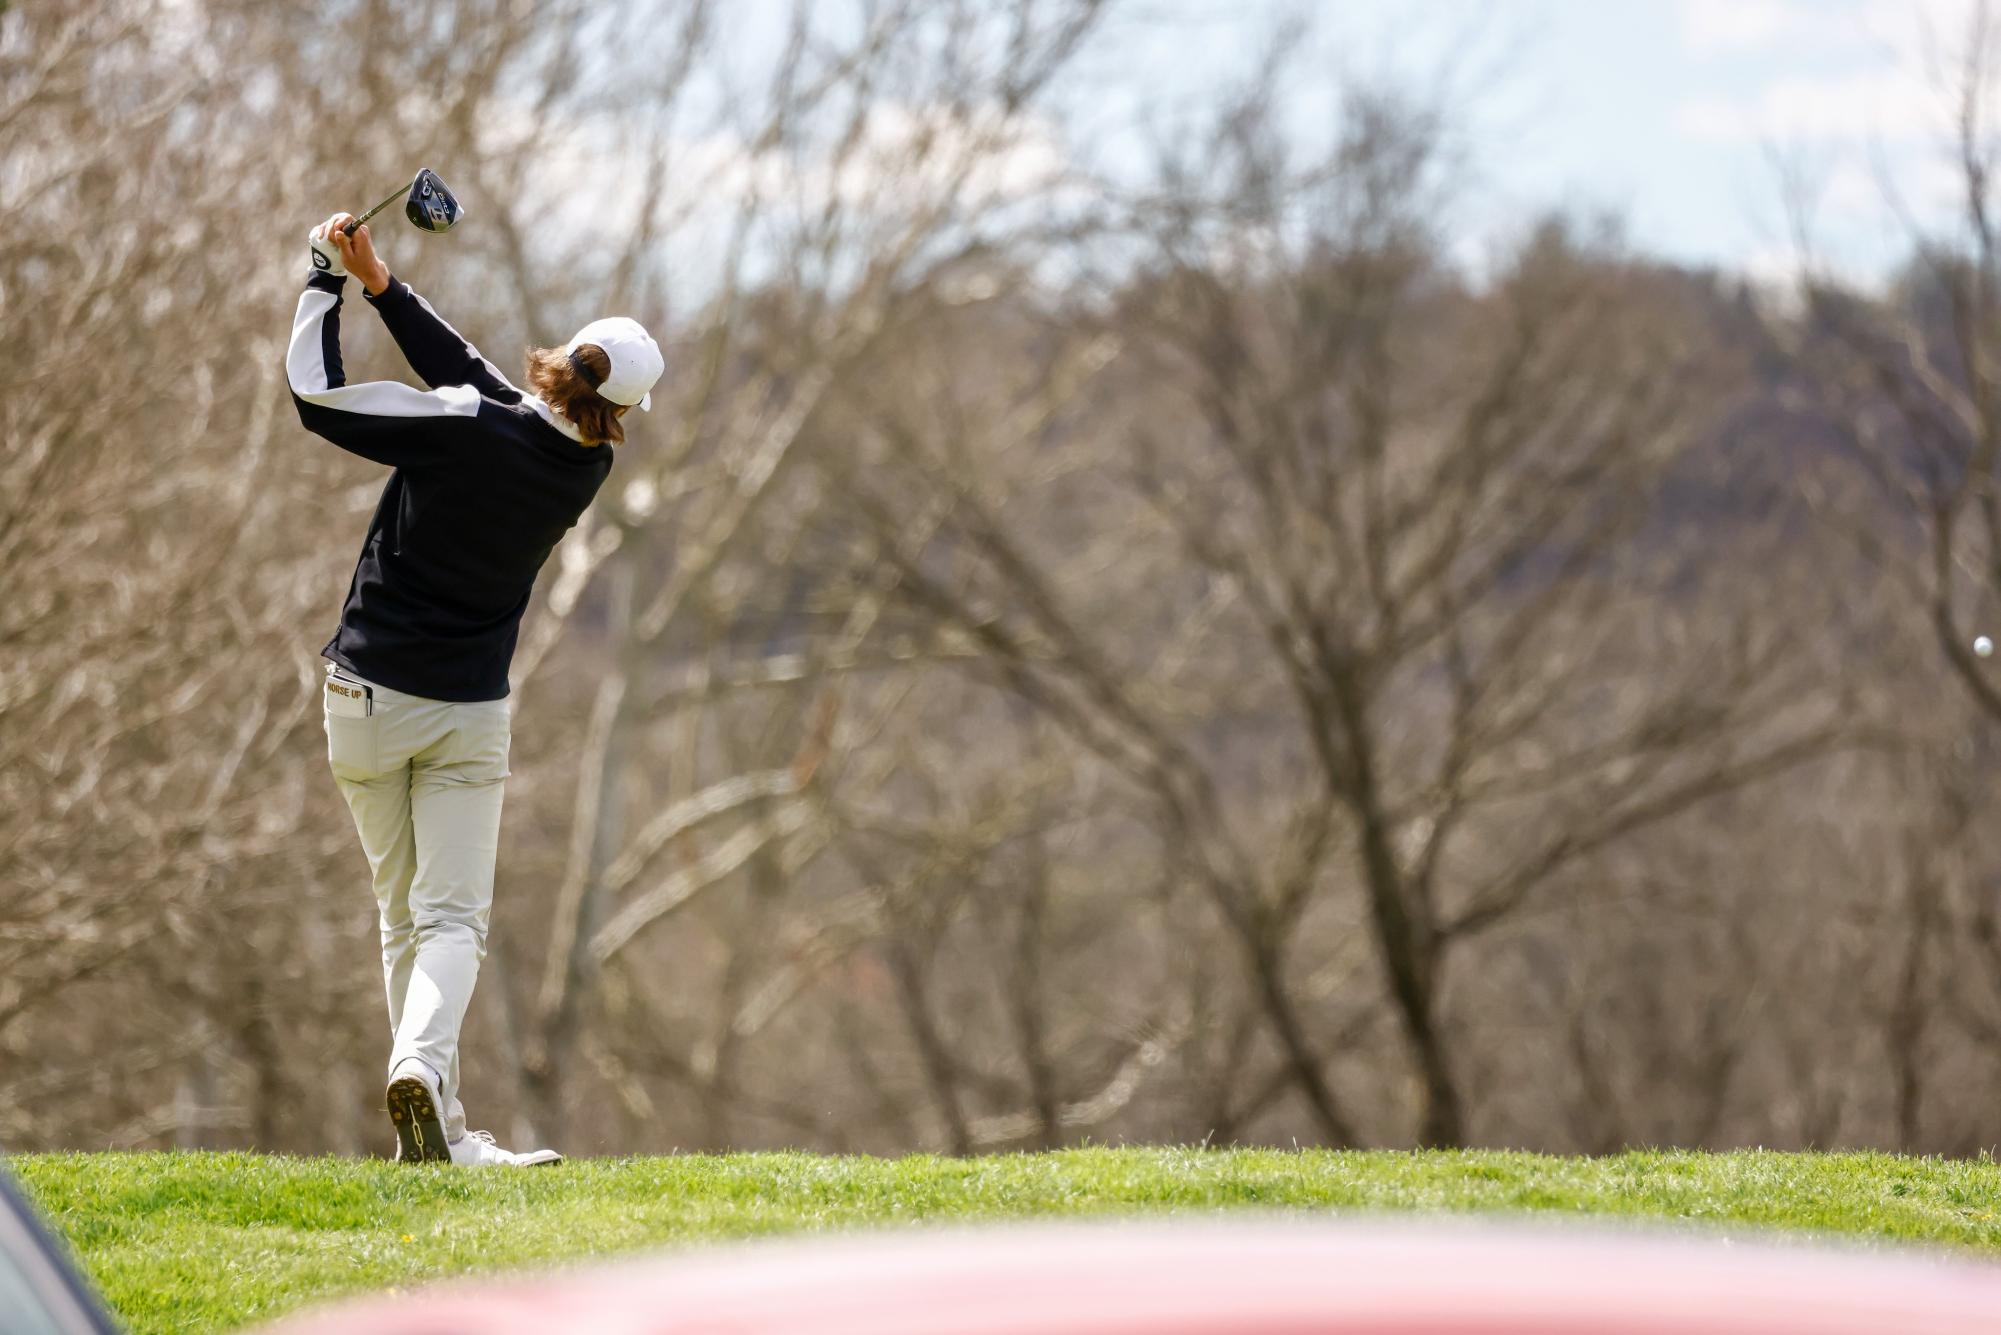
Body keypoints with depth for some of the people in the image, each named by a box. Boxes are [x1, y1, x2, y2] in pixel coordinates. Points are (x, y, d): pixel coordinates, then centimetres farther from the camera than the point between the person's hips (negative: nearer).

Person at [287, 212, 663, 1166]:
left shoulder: (460, 426, -17)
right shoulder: (584, 466, -5)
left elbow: (315, 396, -12)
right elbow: (472, 376, 4)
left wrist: (330, 282, -1)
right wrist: (381, 284, 4)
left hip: (366, 701, 0)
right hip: (469, 711, 0)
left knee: (403, 916, 11)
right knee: (452, 917, 0)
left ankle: (434, 1123, 10)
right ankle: (423, 1061, -28)